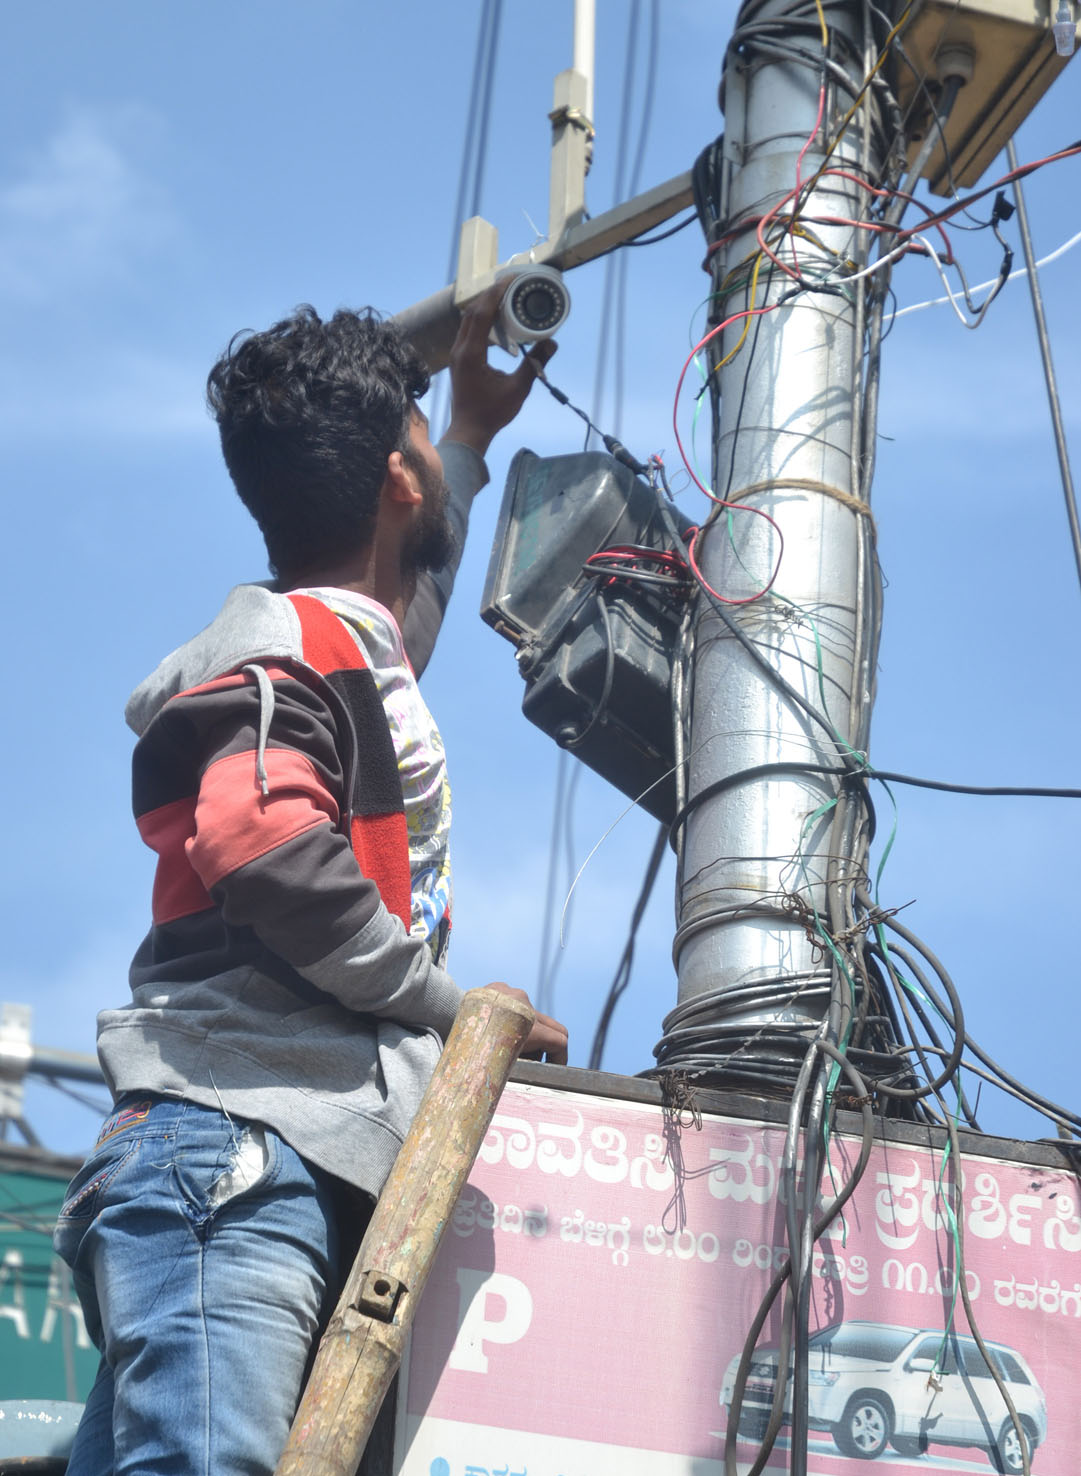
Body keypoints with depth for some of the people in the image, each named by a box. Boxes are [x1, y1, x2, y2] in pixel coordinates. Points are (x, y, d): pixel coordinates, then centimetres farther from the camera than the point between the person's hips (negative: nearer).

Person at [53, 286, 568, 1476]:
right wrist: (452, 1004, -6)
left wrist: (475, 437, 70)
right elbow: (265, 848, -18)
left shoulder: (349, 643, 32)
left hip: (308, 1177, 9)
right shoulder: (292, 640, 1)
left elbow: (409, 590, 59)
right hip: (237, 1148, -9)